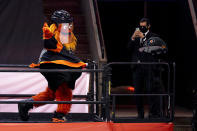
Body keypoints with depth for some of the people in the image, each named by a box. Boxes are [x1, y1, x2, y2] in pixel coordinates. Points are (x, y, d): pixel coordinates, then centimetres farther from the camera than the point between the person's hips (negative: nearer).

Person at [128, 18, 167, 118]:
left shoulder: (153, 37, 5)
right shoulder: (136, 36, 18)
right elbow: (129, 49, 9)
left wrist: (144, 37, -11)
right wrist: (133, 38, -5)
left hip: (149, 68, -4)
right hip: (137, 68, 4)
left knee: (151, 91, -8)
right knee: (138, 91, 5)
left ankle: (154, 114, -5)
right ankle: (140, 114, 13)